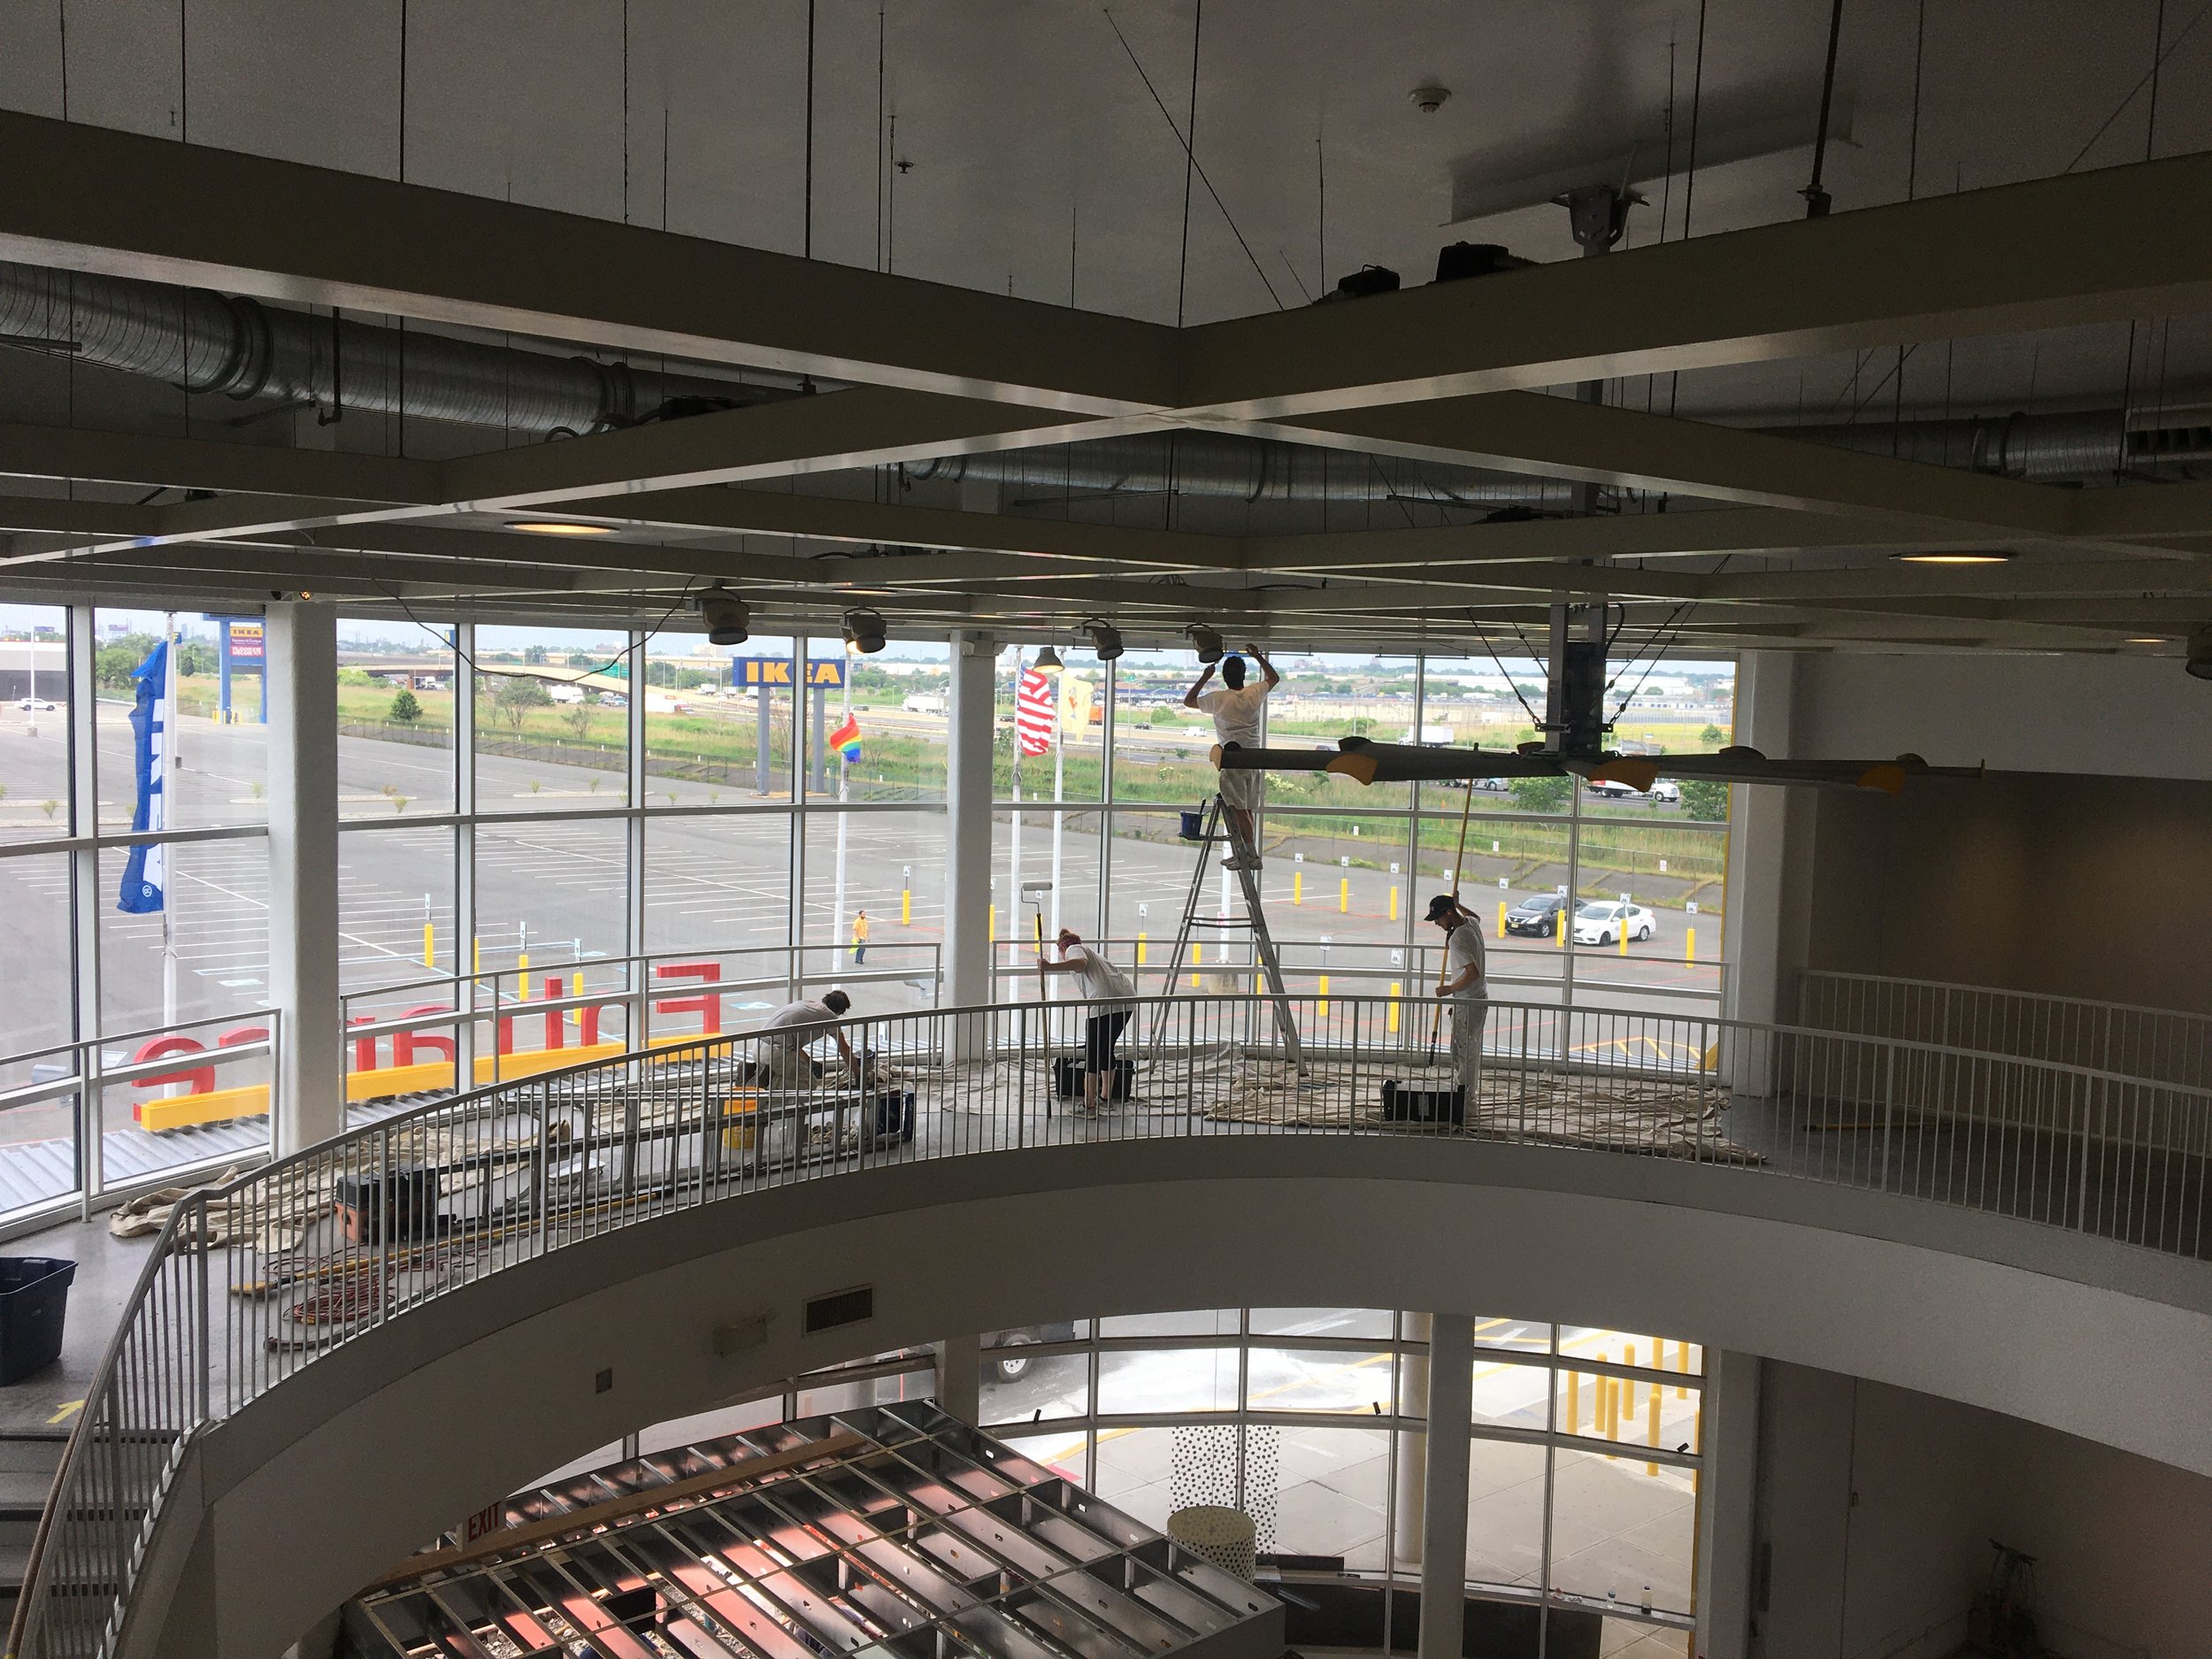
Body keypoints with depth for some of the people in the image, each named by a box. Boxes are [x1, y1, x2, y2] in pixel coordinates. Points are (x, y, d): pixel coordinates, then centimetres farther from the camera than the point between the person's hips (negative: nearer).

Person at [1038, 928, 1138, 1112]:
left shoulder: (1073, 949, 13)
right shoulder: (1091, 952, 37)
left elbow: (1080, 963, -13)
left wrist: (1050, 967, -19)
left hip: (1105, 1002, -8)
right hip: (1128, 998, 8)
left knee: (1093, 1052, 0)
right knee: (1106, 1048, 22)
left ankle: (1089, 1103, 0)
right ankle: (1106, 1096, 30)